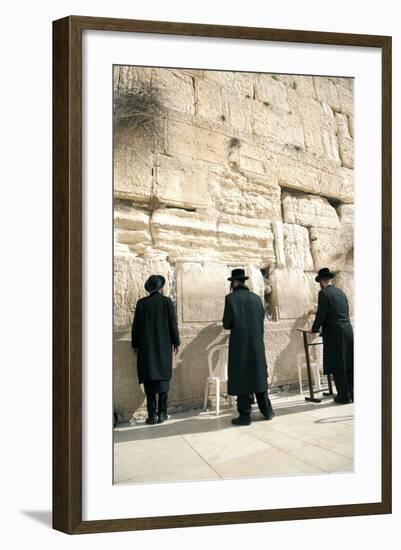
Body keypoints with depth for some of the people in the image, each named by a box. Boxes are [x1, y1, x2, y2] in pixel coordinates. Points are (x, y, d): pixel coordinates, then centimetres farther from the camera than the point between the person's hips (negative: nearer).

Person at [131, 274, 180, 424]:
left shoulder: (141, 303, 0)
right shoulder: (167, 301, -4)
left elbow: (135, 326, 3)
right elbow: (173, 324, -4)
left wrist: (135, 345, 11)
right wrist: (176, 342, 5)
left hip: (146, 347, 1)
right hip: (163, 346, -1)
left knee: (149, 380, 4)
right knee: (163, 378, 8)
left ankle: (152, 414, 3)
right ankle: (162, 413, 7)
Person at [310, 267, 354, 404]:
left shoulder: (324, 293, -8)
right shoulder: (341, 292, 14)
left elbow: (321, 314, -12)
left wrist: (314, 329, 3)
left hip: (334, 333, -7)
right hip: (348, 331, 7)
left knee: (337, 366, 0)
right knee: (349, 364, 12)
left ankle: (344, 396, 2)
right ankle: (353, 393, 18)